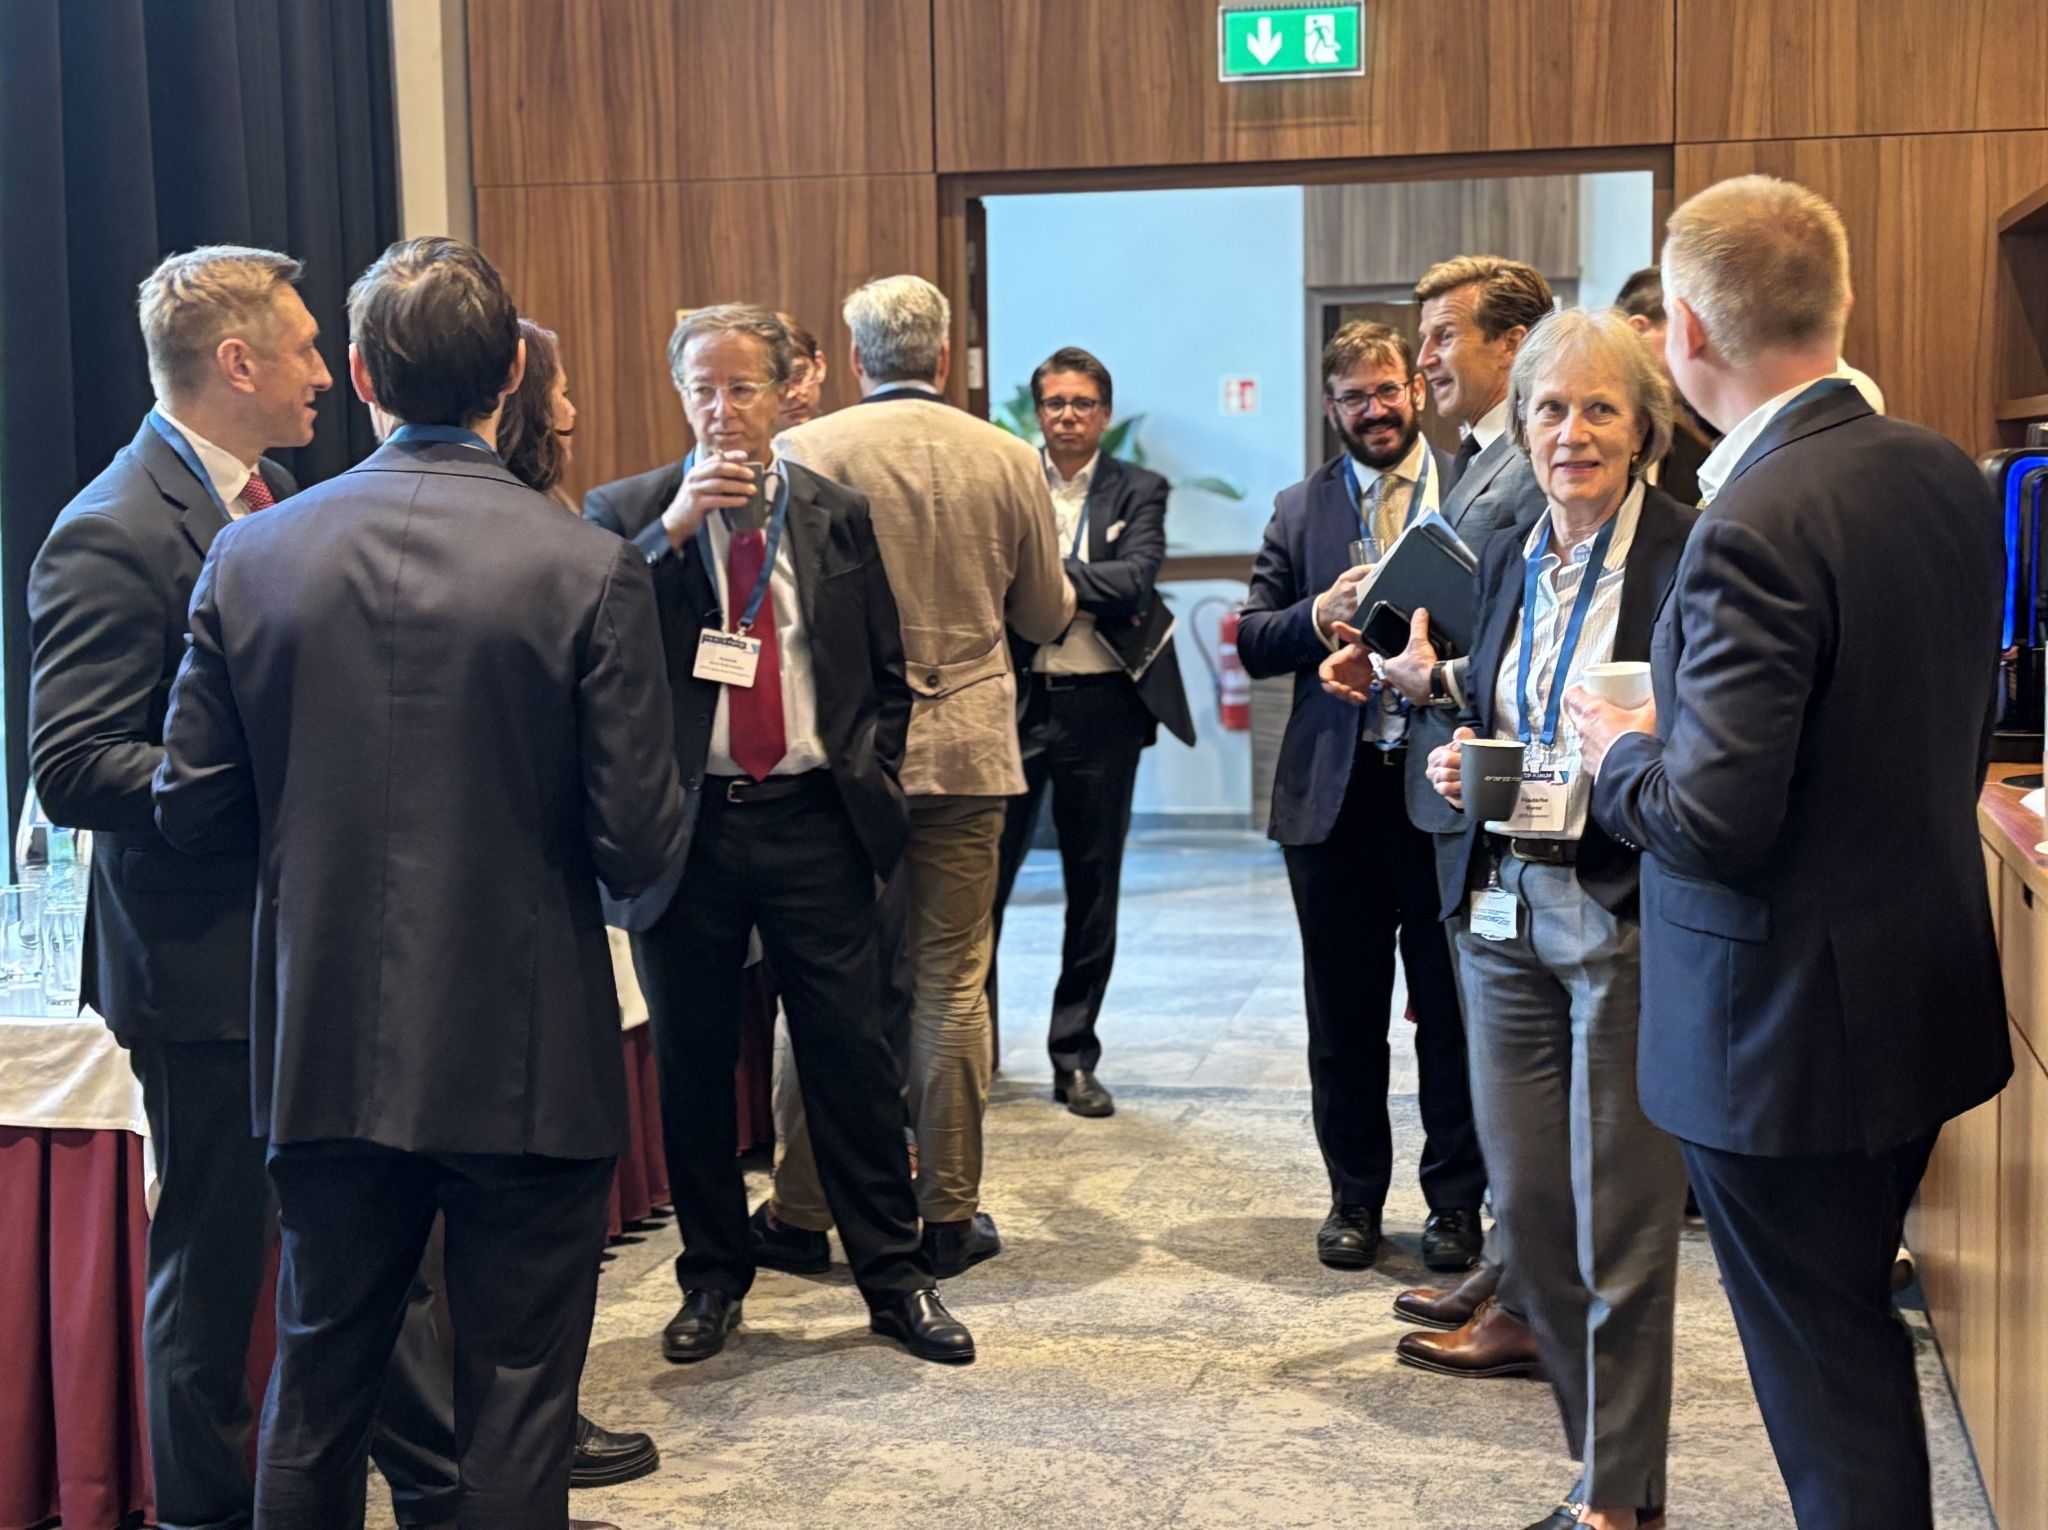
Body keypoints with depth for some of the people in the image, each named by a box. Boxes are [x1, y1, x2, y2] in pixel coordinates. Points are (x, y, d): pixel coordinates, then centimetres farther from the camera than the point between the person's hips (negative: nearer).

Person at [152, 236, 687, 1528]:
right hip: (528, 1063, -3)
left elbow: (194, 812, 0)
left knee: (317, 1389, 19)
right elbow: (640, 847, -14)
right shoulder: (592, 571, -13)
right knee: (517, 1404, 9)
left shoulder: (251, 558, -4)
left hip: (329, 1053, 3)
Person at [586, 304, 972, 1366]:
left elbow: (886, 673, 15)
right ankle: (713, 1279, 25)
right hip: (687, 827, 0)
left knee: (852, 1055, 3)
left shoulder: (837, 515, 8)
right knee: (693, 1065, 9)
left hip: (813, 821, 1)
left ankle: (895, 1278, 15)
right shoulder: (633, 513, 2)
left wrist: (870, 780, 4)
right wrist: (672, 530, -19)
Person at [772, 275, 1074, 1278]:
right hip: (966, 748, 1)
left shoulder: (807, 452, -7)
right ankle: (948, 1212, 13)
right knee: (952, 982, 6)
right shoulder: (1008, 461, 0)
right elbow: (1047, 615, 9)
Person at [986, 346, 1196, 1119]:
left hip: (1100, 707, 1)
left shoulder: (1139, 491, 5)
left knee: (1093, 890, 8)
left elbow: (1135, 578, -12)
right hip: (1014, 701, -1)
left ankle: (1075, 1059, 19)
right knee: (981, 879, -2)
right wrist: (1093, 594, -15)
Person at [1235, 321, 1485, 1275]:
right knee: (1344, 1015, 11)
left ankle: (1455, 1199, 19)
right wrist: (1319, 615, -14)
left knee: (1454, 1010, 6)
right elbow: (1253, 642, 4)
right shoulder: (1299, 510, 10)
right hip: (1335, 794, 3)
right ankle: (1355, 1195, 24)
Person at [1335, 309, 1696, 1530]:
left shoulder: (1693, 553, -8)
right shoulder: (1509, 560, 12)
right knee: (1526, 1201, 10)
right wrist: (1459, 756, 1)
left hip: (1630, 915, -6)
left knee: (1620, 1218, 1)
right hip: (1509, 912, 7)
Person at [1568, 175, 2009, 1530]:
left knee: (1826, 1382, 6)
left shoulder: (1756, 529, -26)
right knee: (1859, 1338, 25)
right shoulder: (1947, 477, 2)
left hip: (1788, 1028, -9)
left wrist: (1620, 749, -7)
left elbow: (1713, 821, -26)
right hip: (1931, 995, 9)